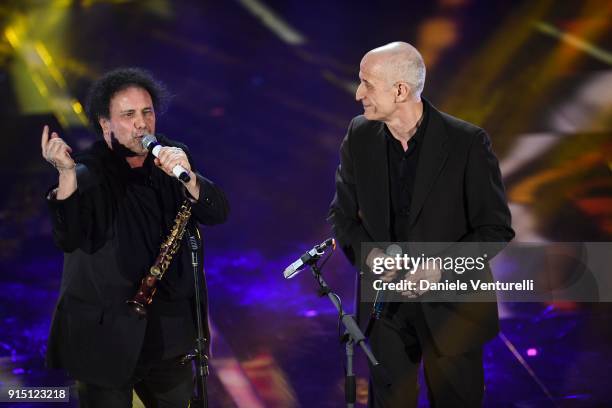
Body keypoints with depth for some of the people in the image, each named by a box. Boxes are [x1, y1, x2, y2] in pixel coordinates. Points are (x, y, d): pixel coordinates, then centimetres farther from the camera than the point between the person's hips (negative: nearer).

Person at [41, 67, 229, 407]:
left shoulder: (170, 160, 2)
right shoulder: (89, 174, -11)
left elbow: (217, 213, -7)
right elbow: (68, 239, -26)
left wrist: (187, 178, -26)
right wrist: (67, 174, -40)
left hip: (167, 331, 5)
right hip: (105, 335, -4)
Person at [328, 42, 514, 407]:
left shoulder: (467, 142, -15)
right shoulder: (360, 137, -3)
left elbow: (497, 227, -10)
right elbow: (343, 214, 8)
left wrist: (443, 267, -23)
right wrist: (367, 252, -13)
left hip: (451, 308, -3)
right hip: (385, 308, 3)